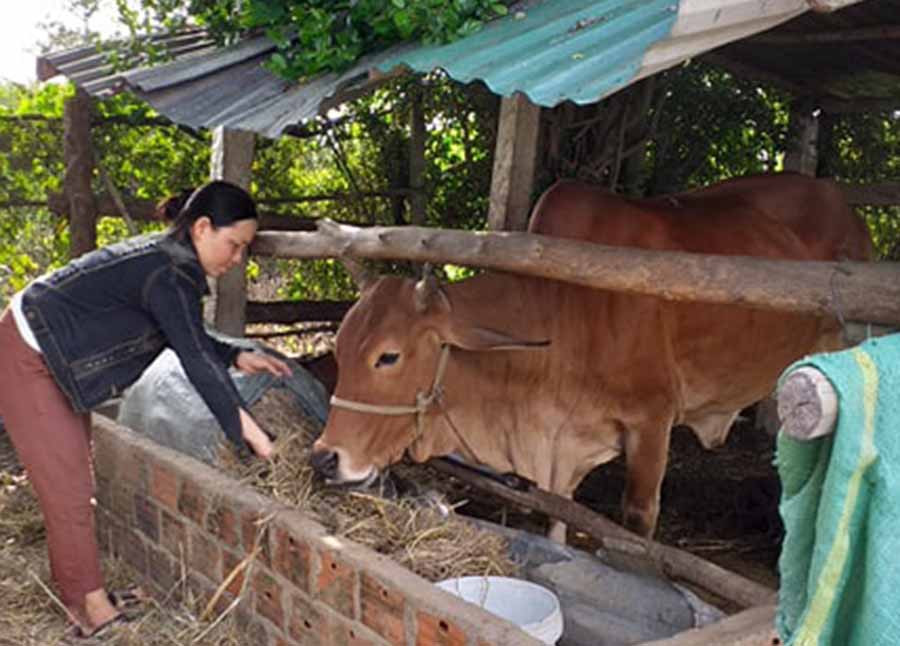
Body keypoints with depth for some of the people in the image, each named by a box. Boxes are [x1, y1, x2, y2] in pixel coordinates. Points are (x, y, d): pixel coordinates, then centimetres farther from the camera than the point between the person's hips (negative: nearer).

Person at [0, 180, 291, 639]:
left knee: (70, 480, 13)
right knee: (68, 488, -4)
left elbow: (188, 339, 12)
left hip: (55, 359, 10)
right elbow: (198, 362, -27)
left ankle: (76, 597, 23)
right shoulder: (170, 275, -26)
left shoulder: (169, 258, 2)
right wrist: (252, 433, -24)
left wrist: (239, 357, 1)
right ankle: (94, 610, 6)